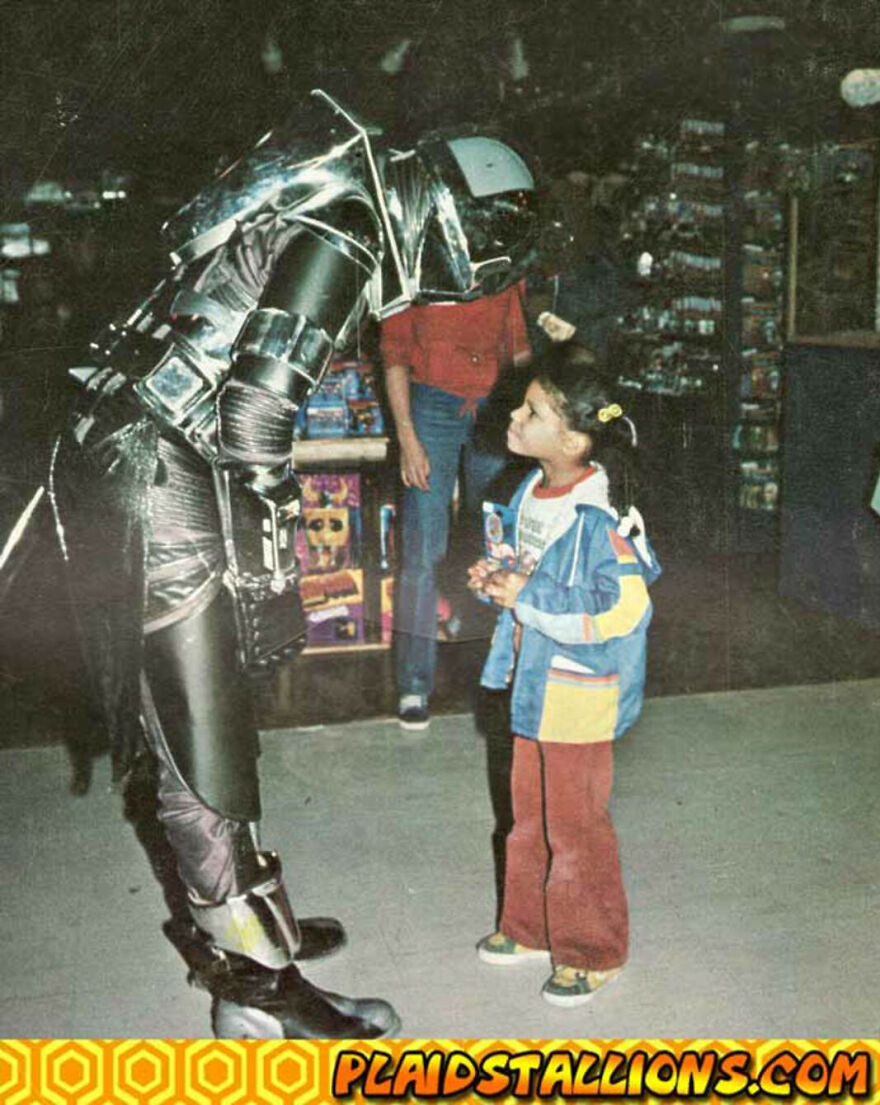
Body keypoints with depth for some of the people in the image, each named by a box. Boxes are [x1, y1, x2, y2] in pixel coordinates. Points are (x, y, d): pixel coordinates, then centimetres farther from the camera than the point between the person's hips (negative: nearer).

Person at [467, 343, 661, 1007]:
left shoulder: (599, 516, -24)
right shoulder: (532, 492, 3)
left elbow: (624, 611, -28)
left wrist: (527, 599, -25)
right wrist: (495, 578, -3)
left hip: (579, 694, -8)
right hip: (535, 683, 9)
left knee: (576, 824, 6)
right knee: (531, 813, 21)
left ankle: (592, 952, 25)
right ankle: (531, 926, 39)